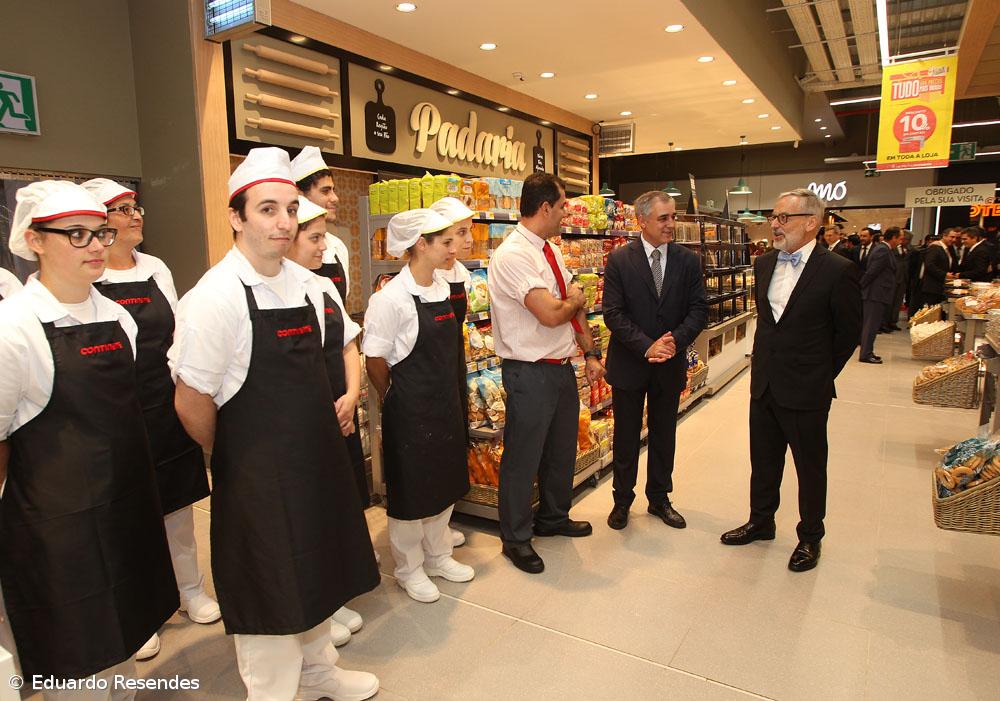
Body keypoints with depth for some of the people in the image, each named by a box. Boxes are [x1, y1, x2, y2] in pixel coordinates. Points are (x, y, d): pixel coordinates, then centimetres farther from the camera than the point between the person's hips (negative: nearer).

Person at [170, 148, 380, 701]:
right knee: (269, 590, 9)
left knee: (316, 570, 23)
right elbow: (191, 403, -14)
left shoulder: (306, 283, 2)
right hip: (255, 469, -7)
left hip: (316, 454, 7)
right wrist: (235, 458, -1)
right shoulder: (217, 295, -19)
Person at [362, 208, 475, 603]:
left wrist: (451, 398, 16)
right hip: (410, 409, -7)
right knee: (410, 491, 9)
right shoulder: (391, 298, -20)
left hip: (446, 403, 7)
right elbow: (375, 361, -14)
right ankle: (409, 569, 30)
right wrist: (393, 400, 0)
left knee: (444, 484, 20)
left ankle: (437, 556, 40)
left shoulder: (441, 289, 4)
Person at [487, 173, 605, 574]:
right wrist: (576, 300, -7)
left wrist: (590, 353, 9)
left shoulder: (551, 251, 10)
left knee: (562, 450, 22)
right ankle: (515, 539, 25)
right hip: (530, 373, -9)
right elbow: (550, 314, -27)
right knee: (523, 458, 6)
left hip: (563, 367, 9)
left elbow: (575, 310, 13)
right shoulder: (513, 255, -20)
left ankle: (554, 518, 44)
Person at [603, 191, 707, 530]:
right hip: (629, 363, -3)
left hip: (670, 363, 3)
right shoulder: (619, 259, -8)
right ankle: (622, 500, 28)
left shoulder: (688, 260, 1)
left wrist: (677, 340, -19)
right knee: (626, 437, 10)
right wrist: (646, 346, -21)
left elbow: (699, 309, -2)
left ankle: (659, 499, 34)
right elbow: (613, 313, -13)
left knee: (664, 435, 16)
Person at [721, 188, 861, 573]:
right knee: (763, 462, 19)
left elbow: (849, 332, -5)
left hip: (806, 392, -5)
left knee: (810, 468, 12)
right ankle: (761, 522, 37)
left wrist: (820, 375, 0)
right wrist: (766, 363, 13)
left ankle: (810, 538, 30)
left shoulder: (837, 271, -14)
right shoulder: (764, 264, 4)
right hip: (764, 385, 6)